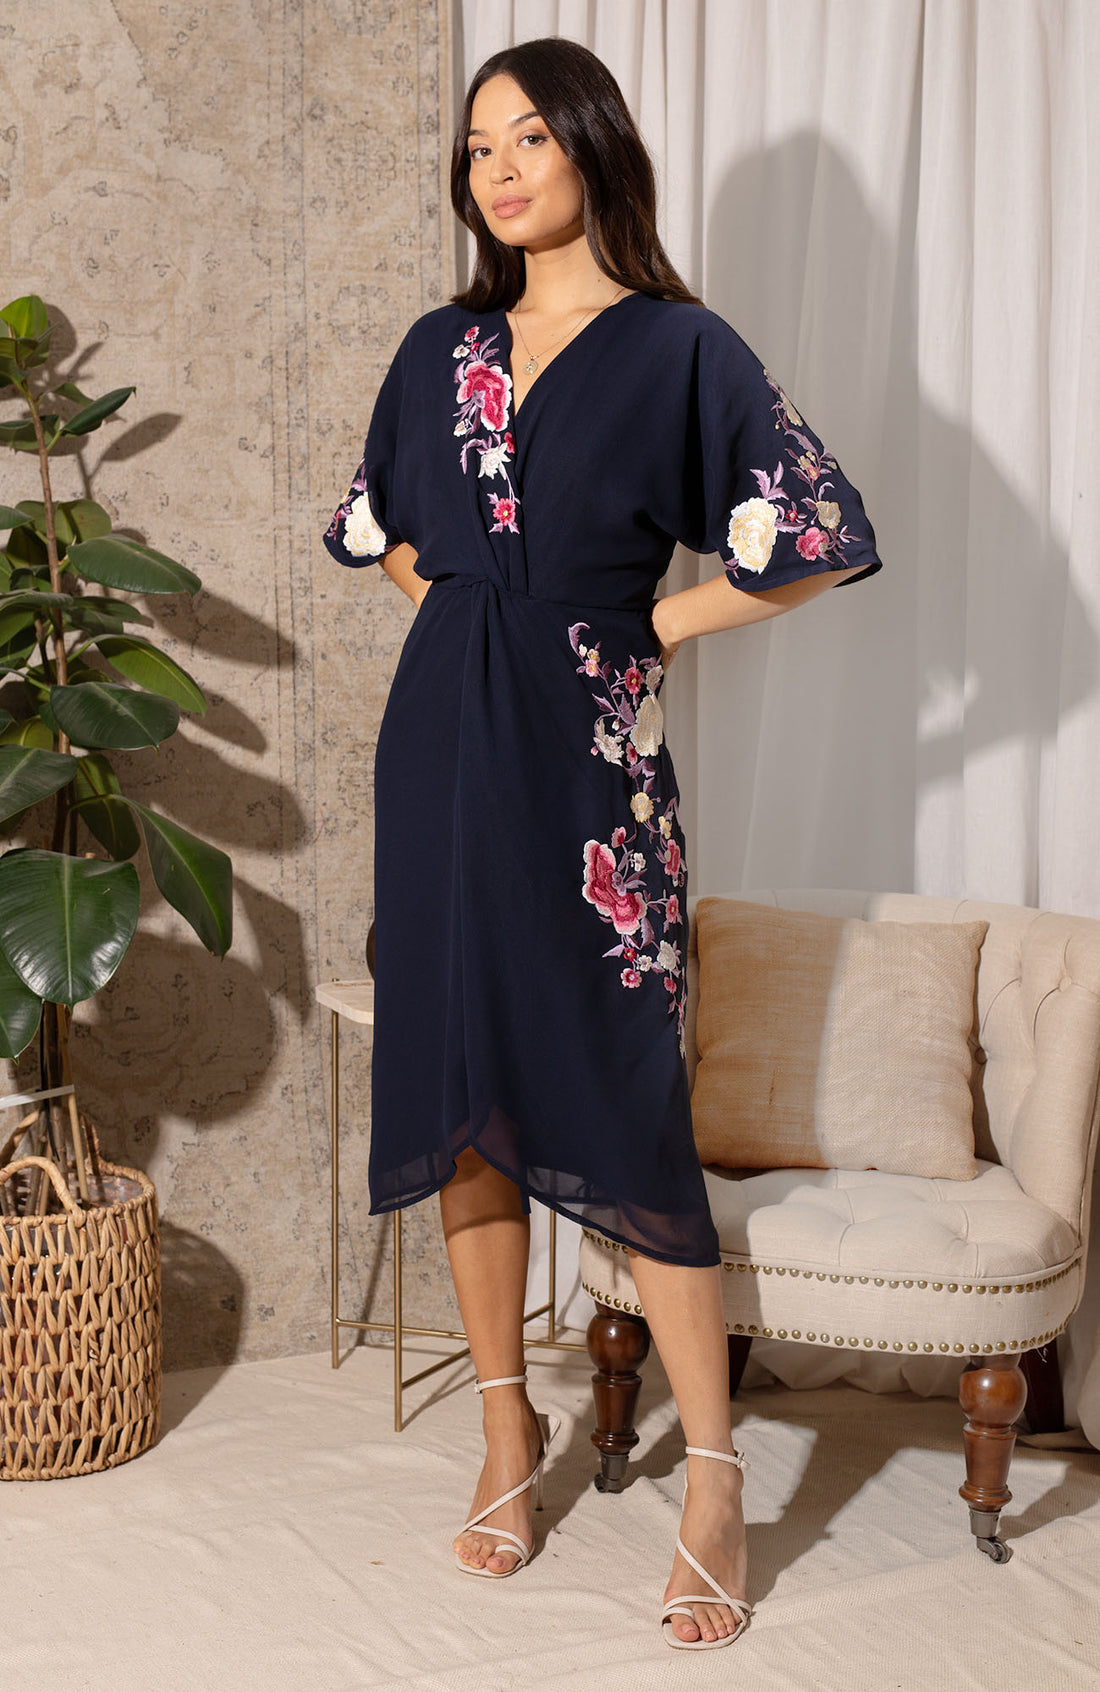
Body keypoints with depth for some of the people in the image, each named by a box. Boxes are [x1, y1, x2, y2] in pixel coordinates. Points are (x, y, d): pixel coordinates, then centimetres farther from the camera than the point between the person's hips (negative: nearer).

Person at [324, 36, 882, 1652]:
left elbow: (811, 543, -7)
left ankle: (714, 1476, 5)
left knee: (625, 1106, -5)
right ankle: (509, 1424, 23)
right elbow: (383, 522, 27)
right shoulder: (445, 346, 12)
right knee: (462, 1091, 8)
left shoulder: (677, 346, -4)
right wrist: (467, 608, 11)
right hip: (444, 739, 5)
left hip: (587, 753, -5)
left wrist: (652, 621, -4)